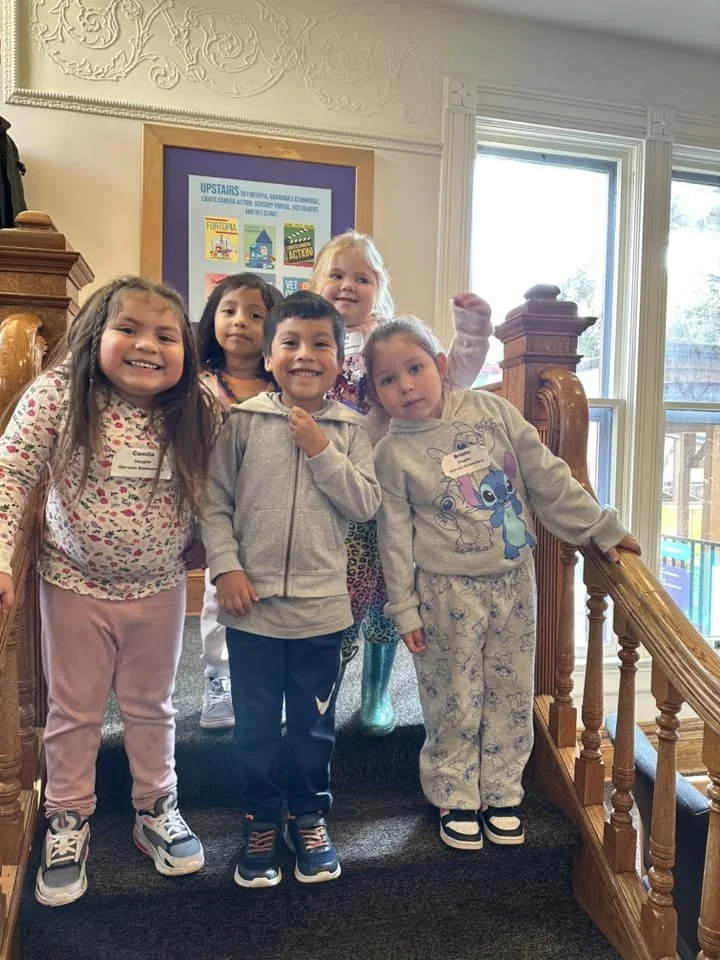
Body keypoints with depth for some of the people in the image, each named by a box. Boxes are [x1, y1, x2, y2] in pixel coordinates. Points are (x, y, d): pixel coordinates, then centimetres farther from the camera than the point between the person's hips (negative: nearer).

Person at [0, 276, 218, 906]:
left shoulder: (195, 412, -10)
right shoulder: (58, 394, -17)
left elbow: (207, 493, 1)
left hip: (159, 588, 2)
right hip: (76, 584, -1)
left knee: (152, 707, 19)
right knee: (74, 711, 16)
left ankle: (156, 808, 40)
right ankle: (68, 821, 37)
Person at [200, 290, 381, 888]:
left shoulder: (350, 429, 0)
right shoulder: (244, 422, -3)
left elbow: (366, 504, -8)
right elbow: (215, 502, -2)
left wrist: (322, 450, -15)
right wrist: (226, 567, -11)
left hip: (321, 607, 1)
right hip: (252, 605, 0)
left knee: (314, 724, 16)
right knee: (256, 725, 14)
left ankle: (310, 817, 37)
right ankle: (261, 822, 34)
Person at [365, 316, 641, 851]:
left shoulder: (490, 410, -3)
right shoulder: (394, 454, -8)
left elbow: (547, 477, 1)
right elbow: (395, 536, -5)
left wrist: (601, 528, 2)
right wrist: (405, 608, -5)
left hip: (514, 580, 3)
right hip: (447, 591, -3)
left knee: (511, 693, 13)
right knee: (454, 702, 8)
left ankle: (501, 793, 32)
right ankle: (456, 800, 29)